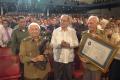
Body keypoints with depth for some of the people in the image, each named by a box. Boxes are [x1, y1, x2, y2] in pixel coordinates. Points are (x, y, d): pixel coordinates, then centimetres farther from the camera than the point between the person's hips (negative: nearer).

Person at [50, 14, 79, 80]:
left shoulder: (72, 31, 4)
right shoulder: (55, 31, 1)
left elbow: (76, 43, 0)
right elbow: (52, 44, -5)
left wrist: (69, 44, -19)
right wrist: (60, 44, -23)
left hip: (69, 59, 1)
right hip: (58, 59, -1)